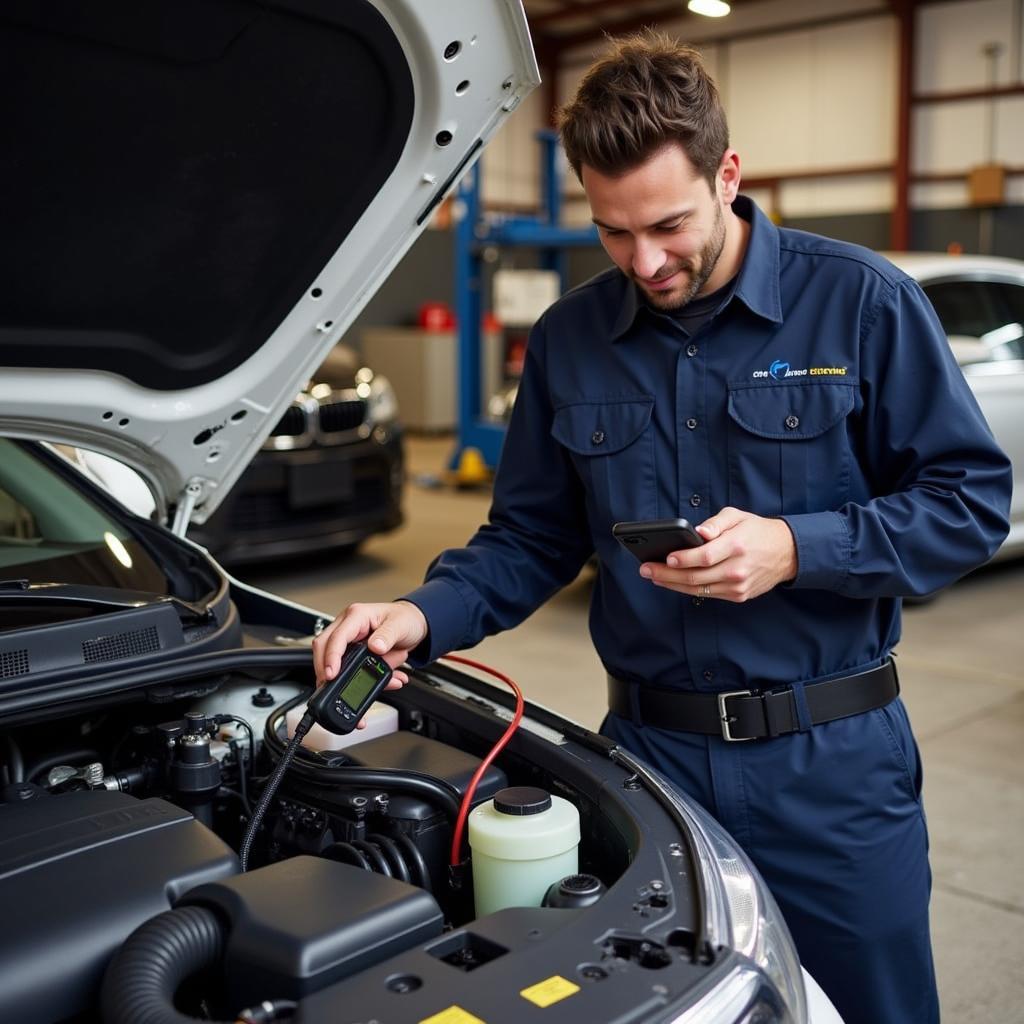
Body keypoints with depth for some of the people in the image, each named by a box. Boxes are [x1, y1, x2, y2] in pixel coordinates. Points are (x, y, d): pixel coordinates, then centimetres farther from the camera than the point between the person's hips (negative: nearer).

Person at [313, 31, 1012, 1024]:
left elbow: (970, 498, -7)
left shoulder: (861, 302, -9)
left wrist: (795, 550, -21)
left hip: (834, 760, -2)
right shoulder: (569, 338, 1)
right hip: (649, 748, 3)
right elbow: (532, 535, 8)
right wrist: (425, 615, -10)